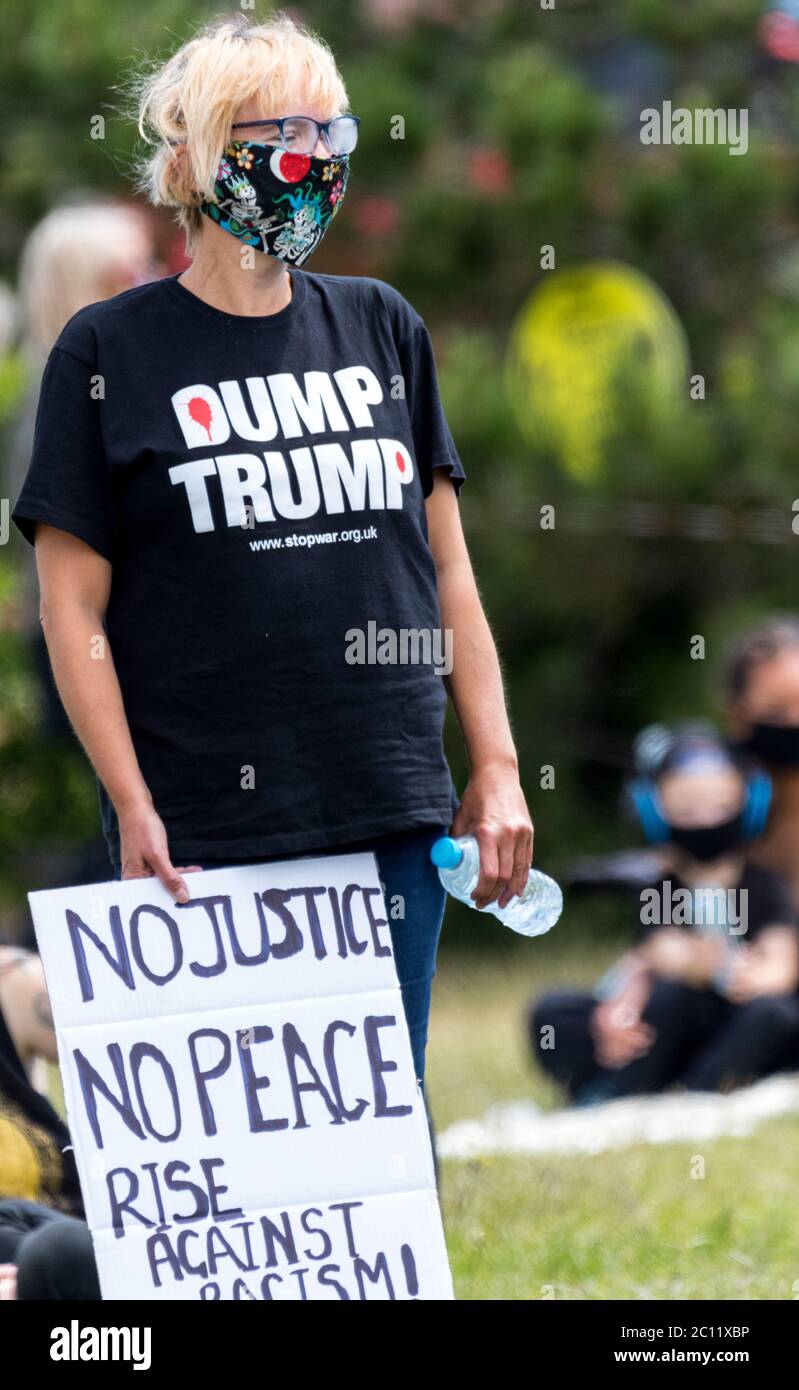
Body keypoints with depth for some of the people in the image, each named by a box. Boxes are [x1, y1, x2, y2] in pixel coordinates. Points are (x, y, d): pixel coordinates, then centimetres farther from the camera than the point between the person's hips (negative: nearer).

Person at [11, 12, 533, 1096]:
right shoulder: (110, 351, 0)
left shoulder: (381, 328, 13)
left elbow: (448, 569, 16)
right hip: (211, 832, -4)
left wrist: (497, 766, 9)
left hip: (395, 820, 4)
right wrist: (134, 808, -10)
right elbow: (73, 610, -2)